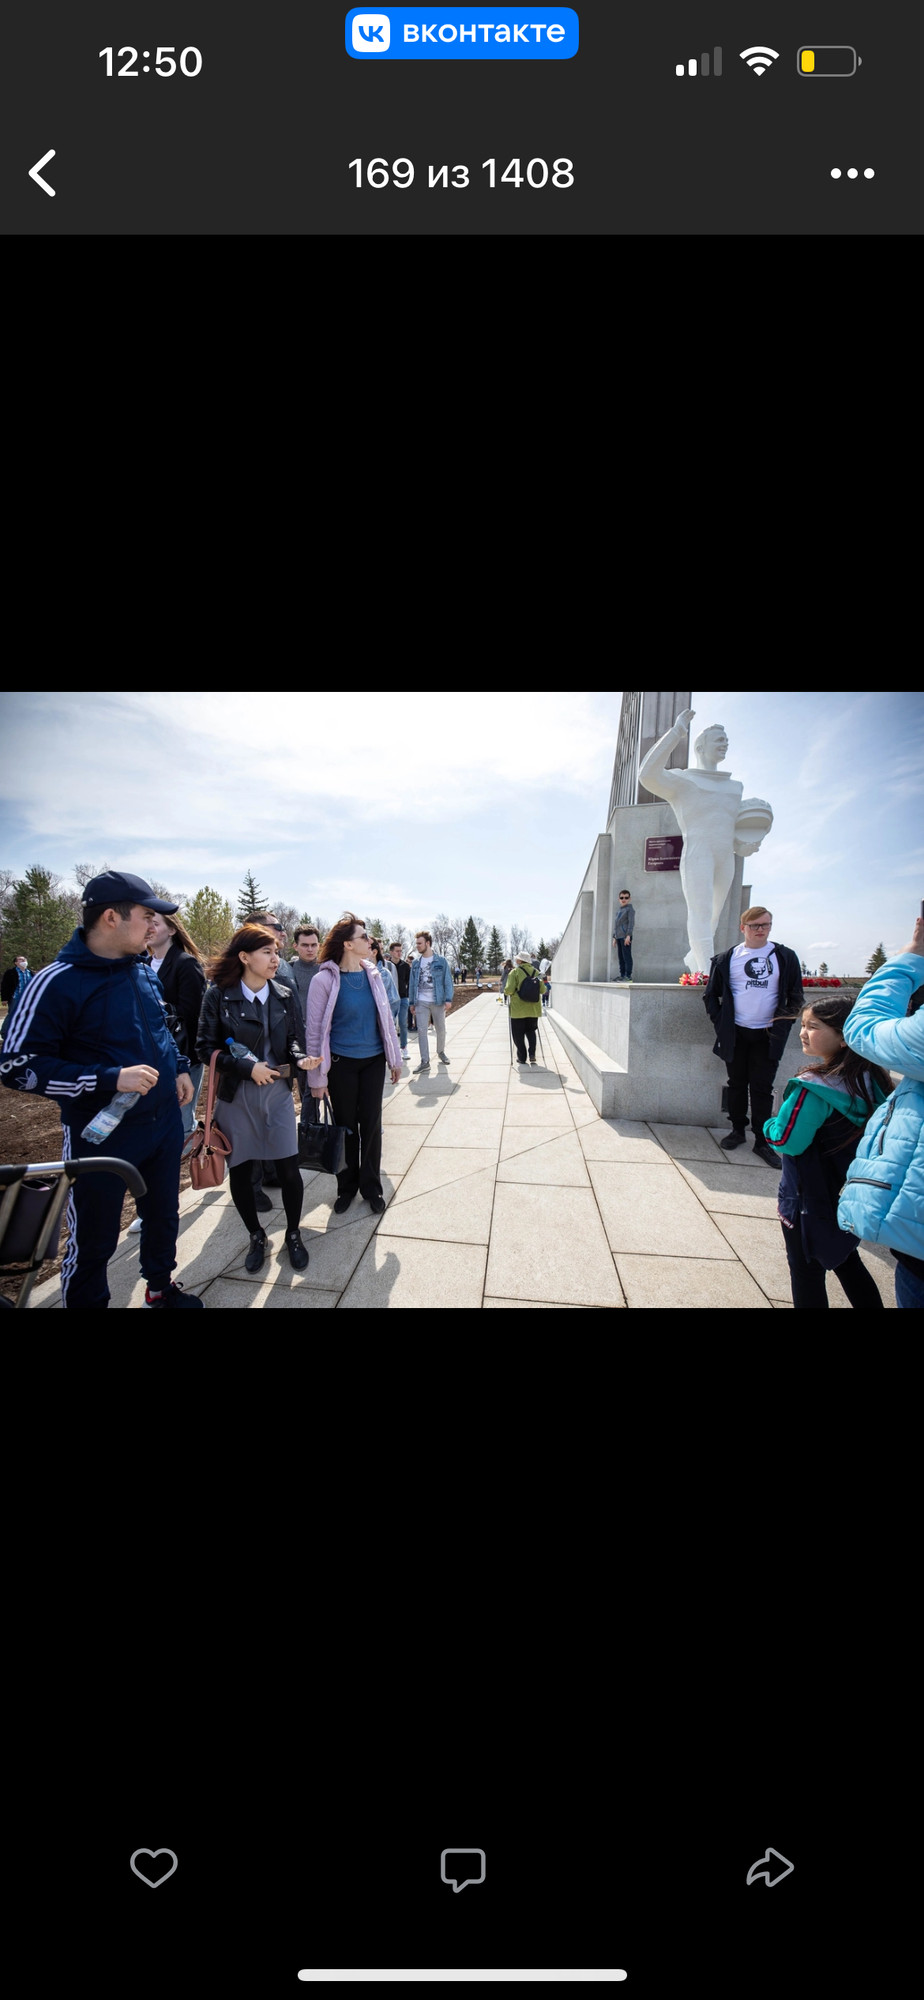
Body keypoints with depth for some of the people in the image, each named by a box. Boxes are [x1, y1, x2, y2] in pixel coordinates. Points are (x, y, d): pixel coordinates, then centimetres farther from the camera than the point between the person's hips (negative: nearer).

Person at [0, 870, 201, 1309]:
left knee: (163, 1215, 24)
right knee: (93, 1242, 10)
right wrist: (111, 1078, -28)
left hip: (164, 1122, 7)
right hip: (100, 1136, -7)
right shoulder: (57, 982, -21)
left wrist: (179, 1068, 9)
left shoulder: (143, 969, 2)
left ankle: (160, 1286, 47)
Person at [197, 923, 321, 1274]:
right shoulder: (218, 996, -8)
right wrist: (247, 1067, -17)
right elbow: (206, 1048, -7)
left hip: (277, 1091, 2)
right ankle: (256, 1236, 33)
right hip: (236, 1096, -1)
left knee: (289, 1168, 0)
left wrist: (300, 1058, -14)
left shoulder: (286, 995, 0)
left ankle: (293, 1234, 24)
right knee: (240, 1170, 9)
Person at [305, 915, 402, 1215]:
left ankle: (371, 1186, 26)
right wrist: (318, 1077, -9)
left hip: (373, 1060, 3)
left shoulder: (373, 974, 0)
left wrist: (394, 1058, 10)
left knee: (371, 1123, 9)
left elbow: (386, 1017, 7)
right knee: (346, 1125, 10)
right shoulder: (325, 980, -13)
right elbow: (315, 1030, -10)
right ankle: (347, 1186, 29)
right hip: (341, 1063, -3)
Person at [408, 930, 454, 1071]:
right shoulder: (416, 962, 7)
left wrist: (448, 999, -12)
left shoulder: (440, 960, -2)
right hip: (421, 1002, 2)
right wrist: (412, 1002, 6)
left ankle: (441, 1051, 35)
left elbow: (447, 981, -4)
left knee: (441, 1029, 11)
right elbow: (412, 983, 10)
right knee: (421, 1030, -4)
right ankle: (424, 1061, 0)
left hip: (437, 1001, -2)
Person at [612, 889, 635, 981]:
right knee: (621, 957, 7)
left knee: (627, 956, -10)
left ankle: (628, 976, -12)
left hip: (625, 936, -8)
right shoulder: (619, 910, 23)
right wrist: (614, 937, 20)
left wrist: (628, 935, -19)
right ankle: (622, 975, 10)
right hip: (619, 937, 8)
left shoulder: (629, 909, 0)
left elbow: (631, 923, -10)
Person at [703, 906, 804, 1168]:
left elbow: (796, 997, 7)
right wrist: (720, 1022, 1)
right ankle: (737, 1129, 27)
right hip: (735, 1034, 1)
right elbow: (710, 994, 10)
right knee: (737, 1084, 11)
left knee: (762, 1088, 2)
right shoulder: (727, 958, 2)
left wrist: (783, 1021, -4)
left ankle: (762, 1141, 11)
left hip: (767, 1035, -1)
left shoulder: (784, 957, 2)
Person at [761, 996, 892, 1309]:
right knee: (846, 1260, 27)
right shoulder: (871, 1080, -4)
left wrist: (769, 1125, -5)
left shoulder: (814, 1088, -28)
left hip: (809, 1200, -7)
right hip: (851, 1197, 8)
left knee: (806, 1271, 9)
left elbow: (786, 1140, -25)